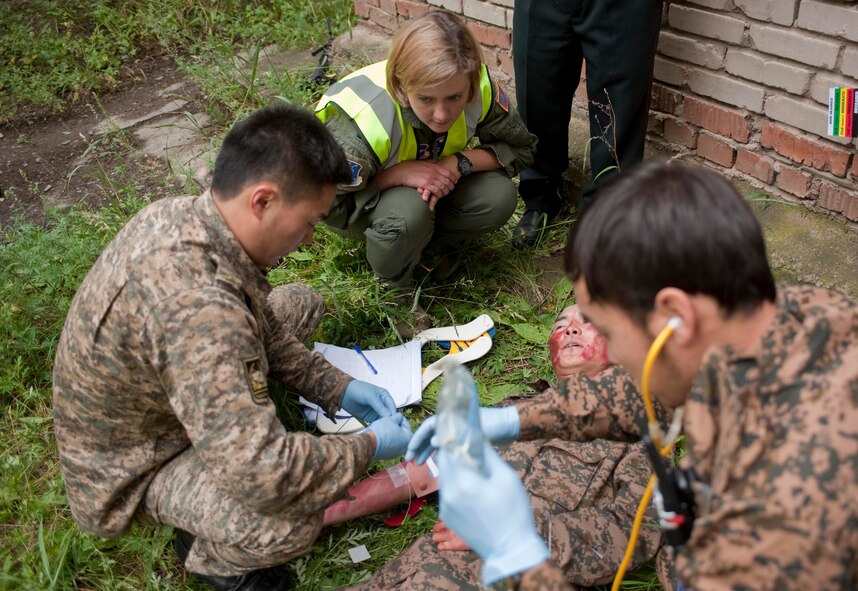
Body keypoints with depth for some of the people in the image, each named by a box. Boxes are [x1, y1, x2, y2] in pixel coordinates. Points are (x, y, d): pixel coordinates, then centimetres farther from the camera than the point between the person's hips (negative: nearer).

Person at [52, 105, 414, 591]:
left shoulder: (181, 214, -14)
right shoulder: (195, 308, -42)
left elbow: (256, 319, 4)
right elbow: (261, 472, -43)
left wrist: (335, 387, -2)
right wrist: (369, 447, -26)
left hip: (160, 389, 8)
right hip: (134, 464, -8)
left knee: (301, 303, 14)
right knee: (288, 523, -33)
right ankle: (209, 550, 0)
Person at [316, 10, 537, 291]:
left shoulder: (479, 88, -27)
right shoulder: (363, 120, -39)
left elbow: (521, 148, -12)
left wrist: (460, 162, -29)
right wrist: (398, 174, -38)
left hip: (437, 182, 4)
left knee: (499, 197, -23)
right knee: (409, 210, -38)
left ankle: (416, 239, 0)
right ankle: (394, 285, -6)